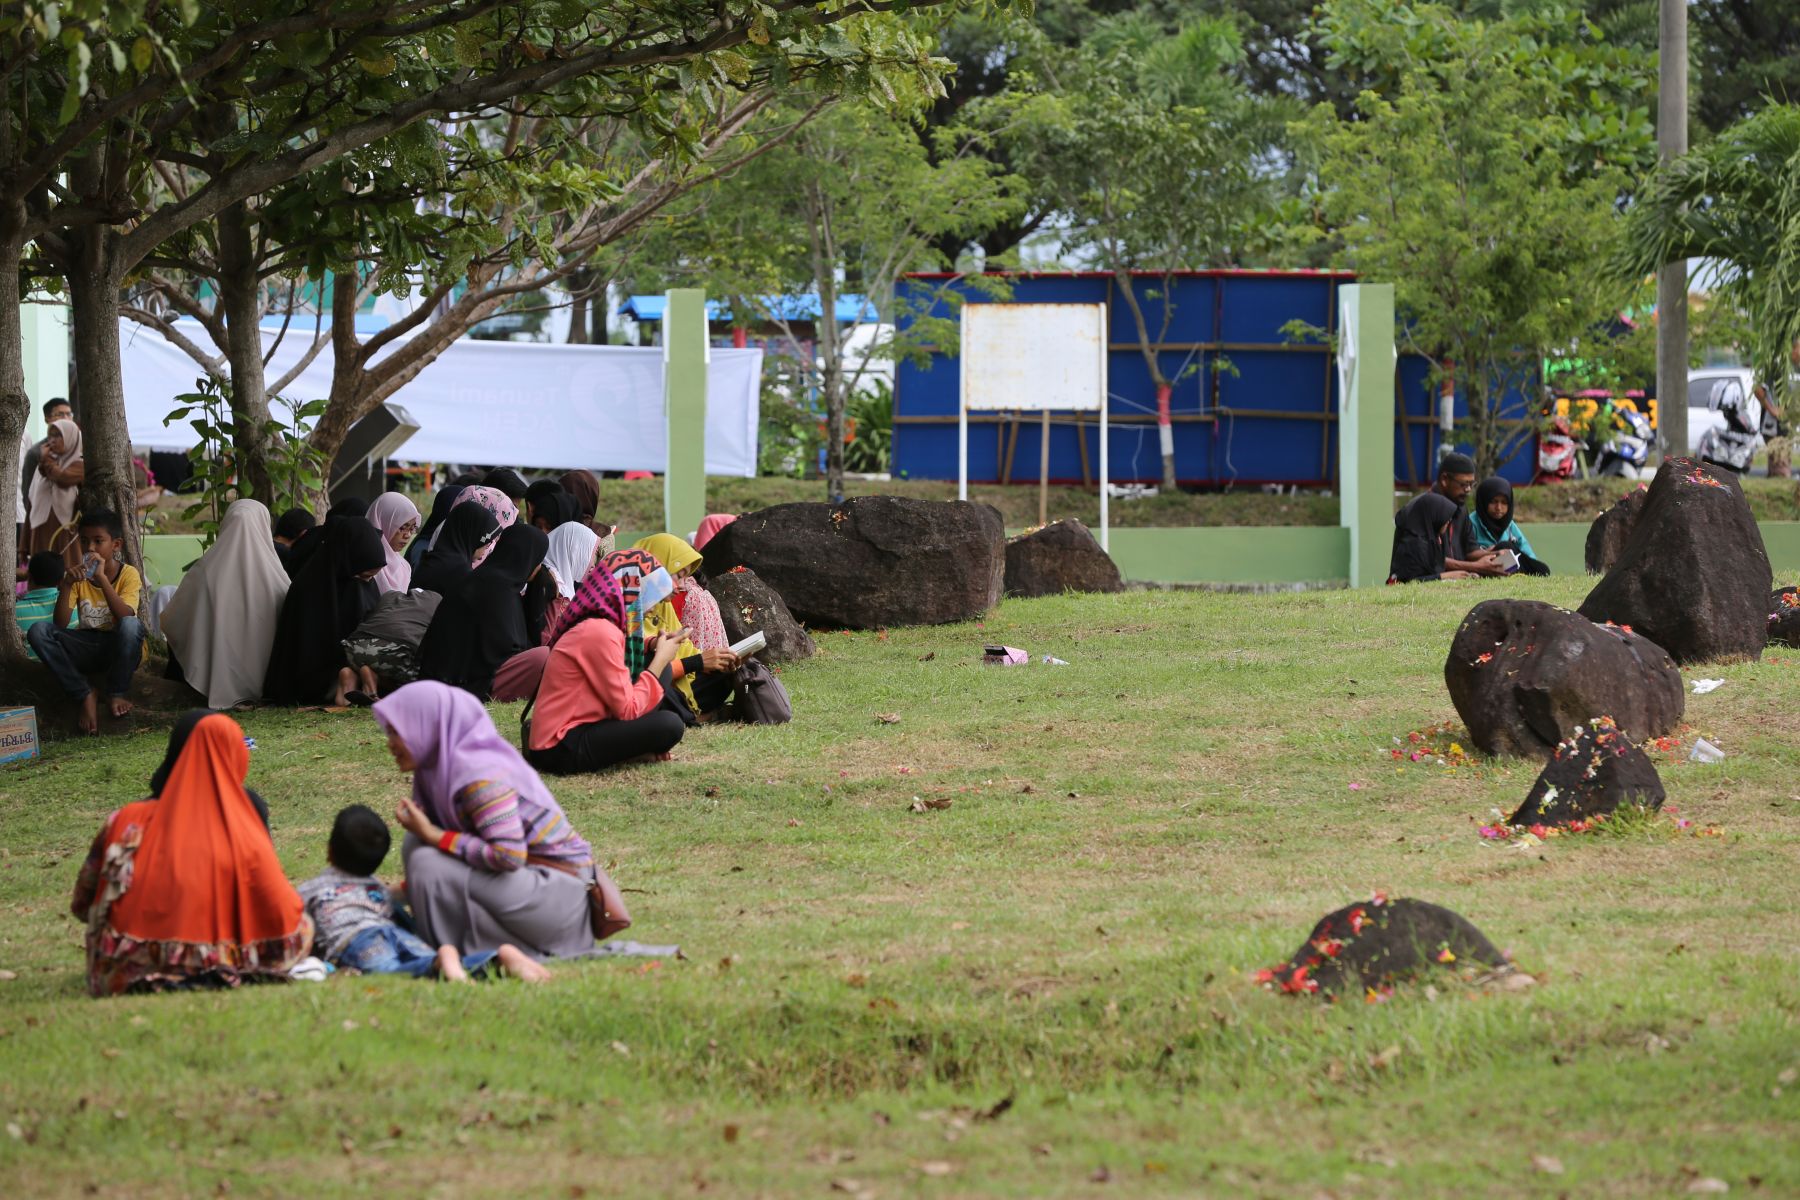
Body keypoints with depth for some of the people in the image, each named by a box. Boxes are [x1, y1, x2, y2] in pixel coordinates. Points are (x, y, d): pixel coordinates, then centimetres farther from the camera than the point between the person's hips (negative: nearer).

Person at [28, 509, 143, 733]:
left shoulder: (128, 574, -8)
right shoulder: (77, 576, 0)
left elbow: (126, 618, -26)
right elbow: (60, 625, -10)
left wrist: (102, 578, -32)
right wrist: (66, 585, -24)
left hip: (118, 648, -3)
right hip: (86, 648, 3)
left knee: (131, 626, -38)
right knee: (38, 631, -22)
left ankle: (116, 695, -16)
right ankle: (86, 697, -22)